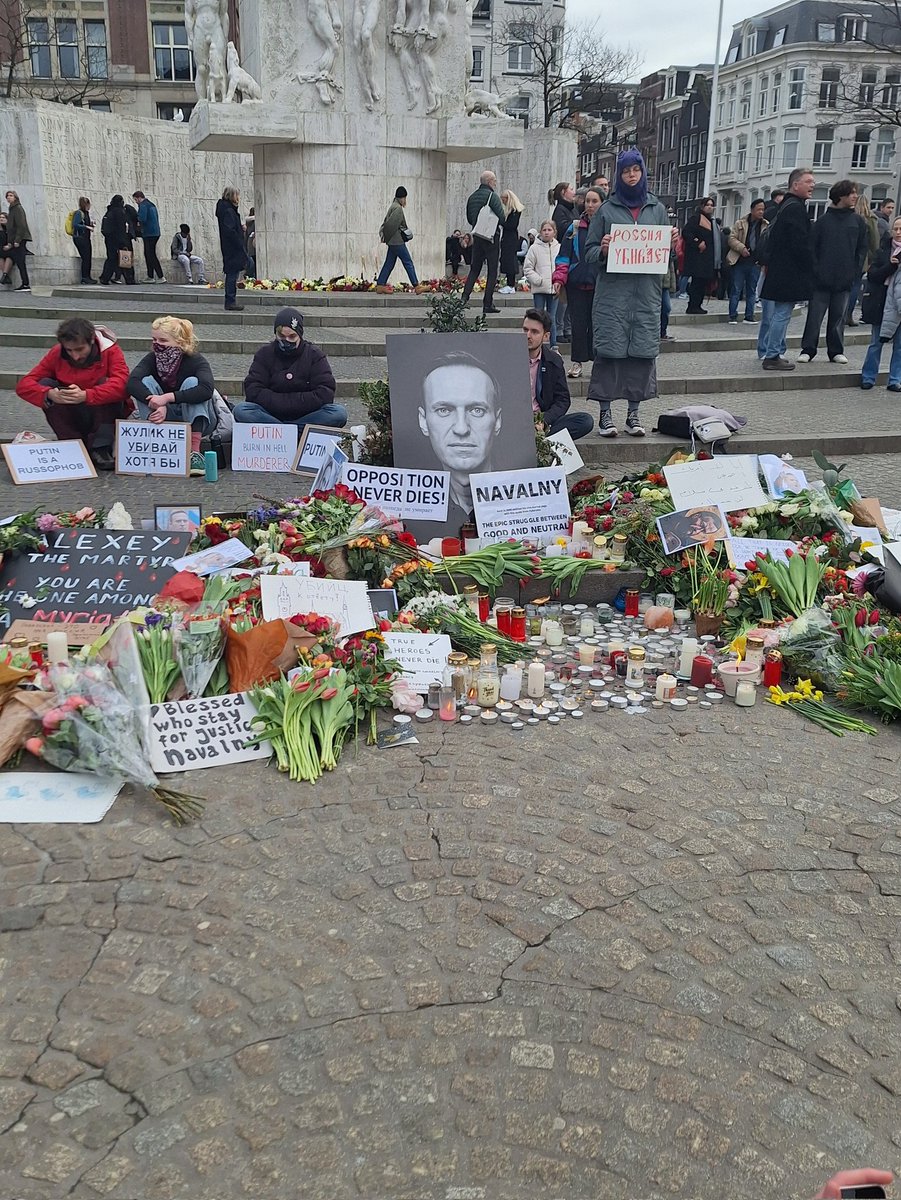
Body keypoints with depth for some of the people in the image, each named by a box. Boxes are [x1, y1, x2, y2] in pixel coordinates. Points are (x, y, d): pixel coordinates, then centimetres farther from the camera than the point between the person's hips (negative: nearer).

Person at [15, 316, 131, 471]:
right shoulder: (57, 353, -9)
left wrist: (85, 395, -46)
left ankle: (101, 448, -23)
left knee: (106, 383, -27)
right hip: (74, 419, 2)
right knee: (45, 384, -18)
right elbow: (23, 385, -13)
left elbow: (121, 384, -34)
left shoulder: (110, 350, -15)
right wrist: (49, 394, -35)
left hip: (106, 414, -2)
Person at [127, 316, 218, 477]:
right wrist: (158, 405, -42)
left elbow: (207, 389, -38)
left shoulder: (196, 361, -17)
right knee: (146, 381, -17)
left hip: (195, 420, -3)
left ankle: (195, 451, -40)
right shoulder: (152, 359, -6)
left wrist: (167, 397, -44)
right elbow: (132, 382, -25)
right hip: (164, 421, 3)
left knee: (192, 382, -27)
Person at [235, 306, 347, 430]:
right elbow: (253, 391, -6)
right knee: (240, 411, -29)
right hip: (271, 413, 1)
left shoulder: (314, 355, 2)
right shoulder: (265, 354, 5)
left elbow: (325, 394, -9)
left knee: (339, 413, -29)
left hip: (305, 416, 0)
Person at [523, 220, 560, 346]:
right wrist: (538, 280, -12)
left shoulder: (559, 248, 5)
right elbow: (527, 268, -2)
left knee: (552, 317, 9)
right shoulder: (535, 248, -2)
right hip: (539, 289, -2)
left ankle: (554, 345, 15)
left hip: (554, 288, 2)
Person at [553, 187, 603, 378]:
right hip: (577, 283, 1)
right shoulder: (575, 228, 8)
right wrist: (559, 278, -4)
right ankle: (577, 362, 10)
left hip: (600, 284, -1)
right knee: (578, 323, 2)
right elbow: (564, 255, 7)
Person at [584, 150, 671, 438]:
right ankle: (605, 413, 3)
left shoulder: (657, 209, 14)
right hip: (612, 291, -2)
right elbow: (590, 252, 6)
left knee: (643, 351, 2)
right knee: (609, 350, -5)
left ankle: (633, 413, 11)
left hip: (647, 293, 3)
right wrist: (603, 250, -15)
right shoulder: (607, 209, 7)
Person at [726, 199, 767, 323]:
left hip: (755, 262, 2)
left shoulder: (766, 226, 7)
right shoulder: (740, 223, 2)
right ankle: (733, 316, 5)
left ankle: (749, 316, 14)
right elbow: (732, 238, -2)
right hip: (740, 261, -2)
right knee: (736, 290, 0)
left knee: (752, 290, 8)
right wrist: (741, 248, -17)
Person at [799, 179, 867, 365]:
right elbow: (812, 247, 0)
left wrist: (856, 272, -1)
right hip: (822, 279, -2)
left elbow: (862, 249, 8)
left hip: (845, 280, 2)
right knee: (815, 316, -2)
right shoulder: (824, 220, 1)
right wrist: (816, 271, -9)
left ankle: (836, 351, 16)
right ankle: (808, 350, 6)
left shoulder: (858, 221, 8)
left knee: (838, 318, 8)